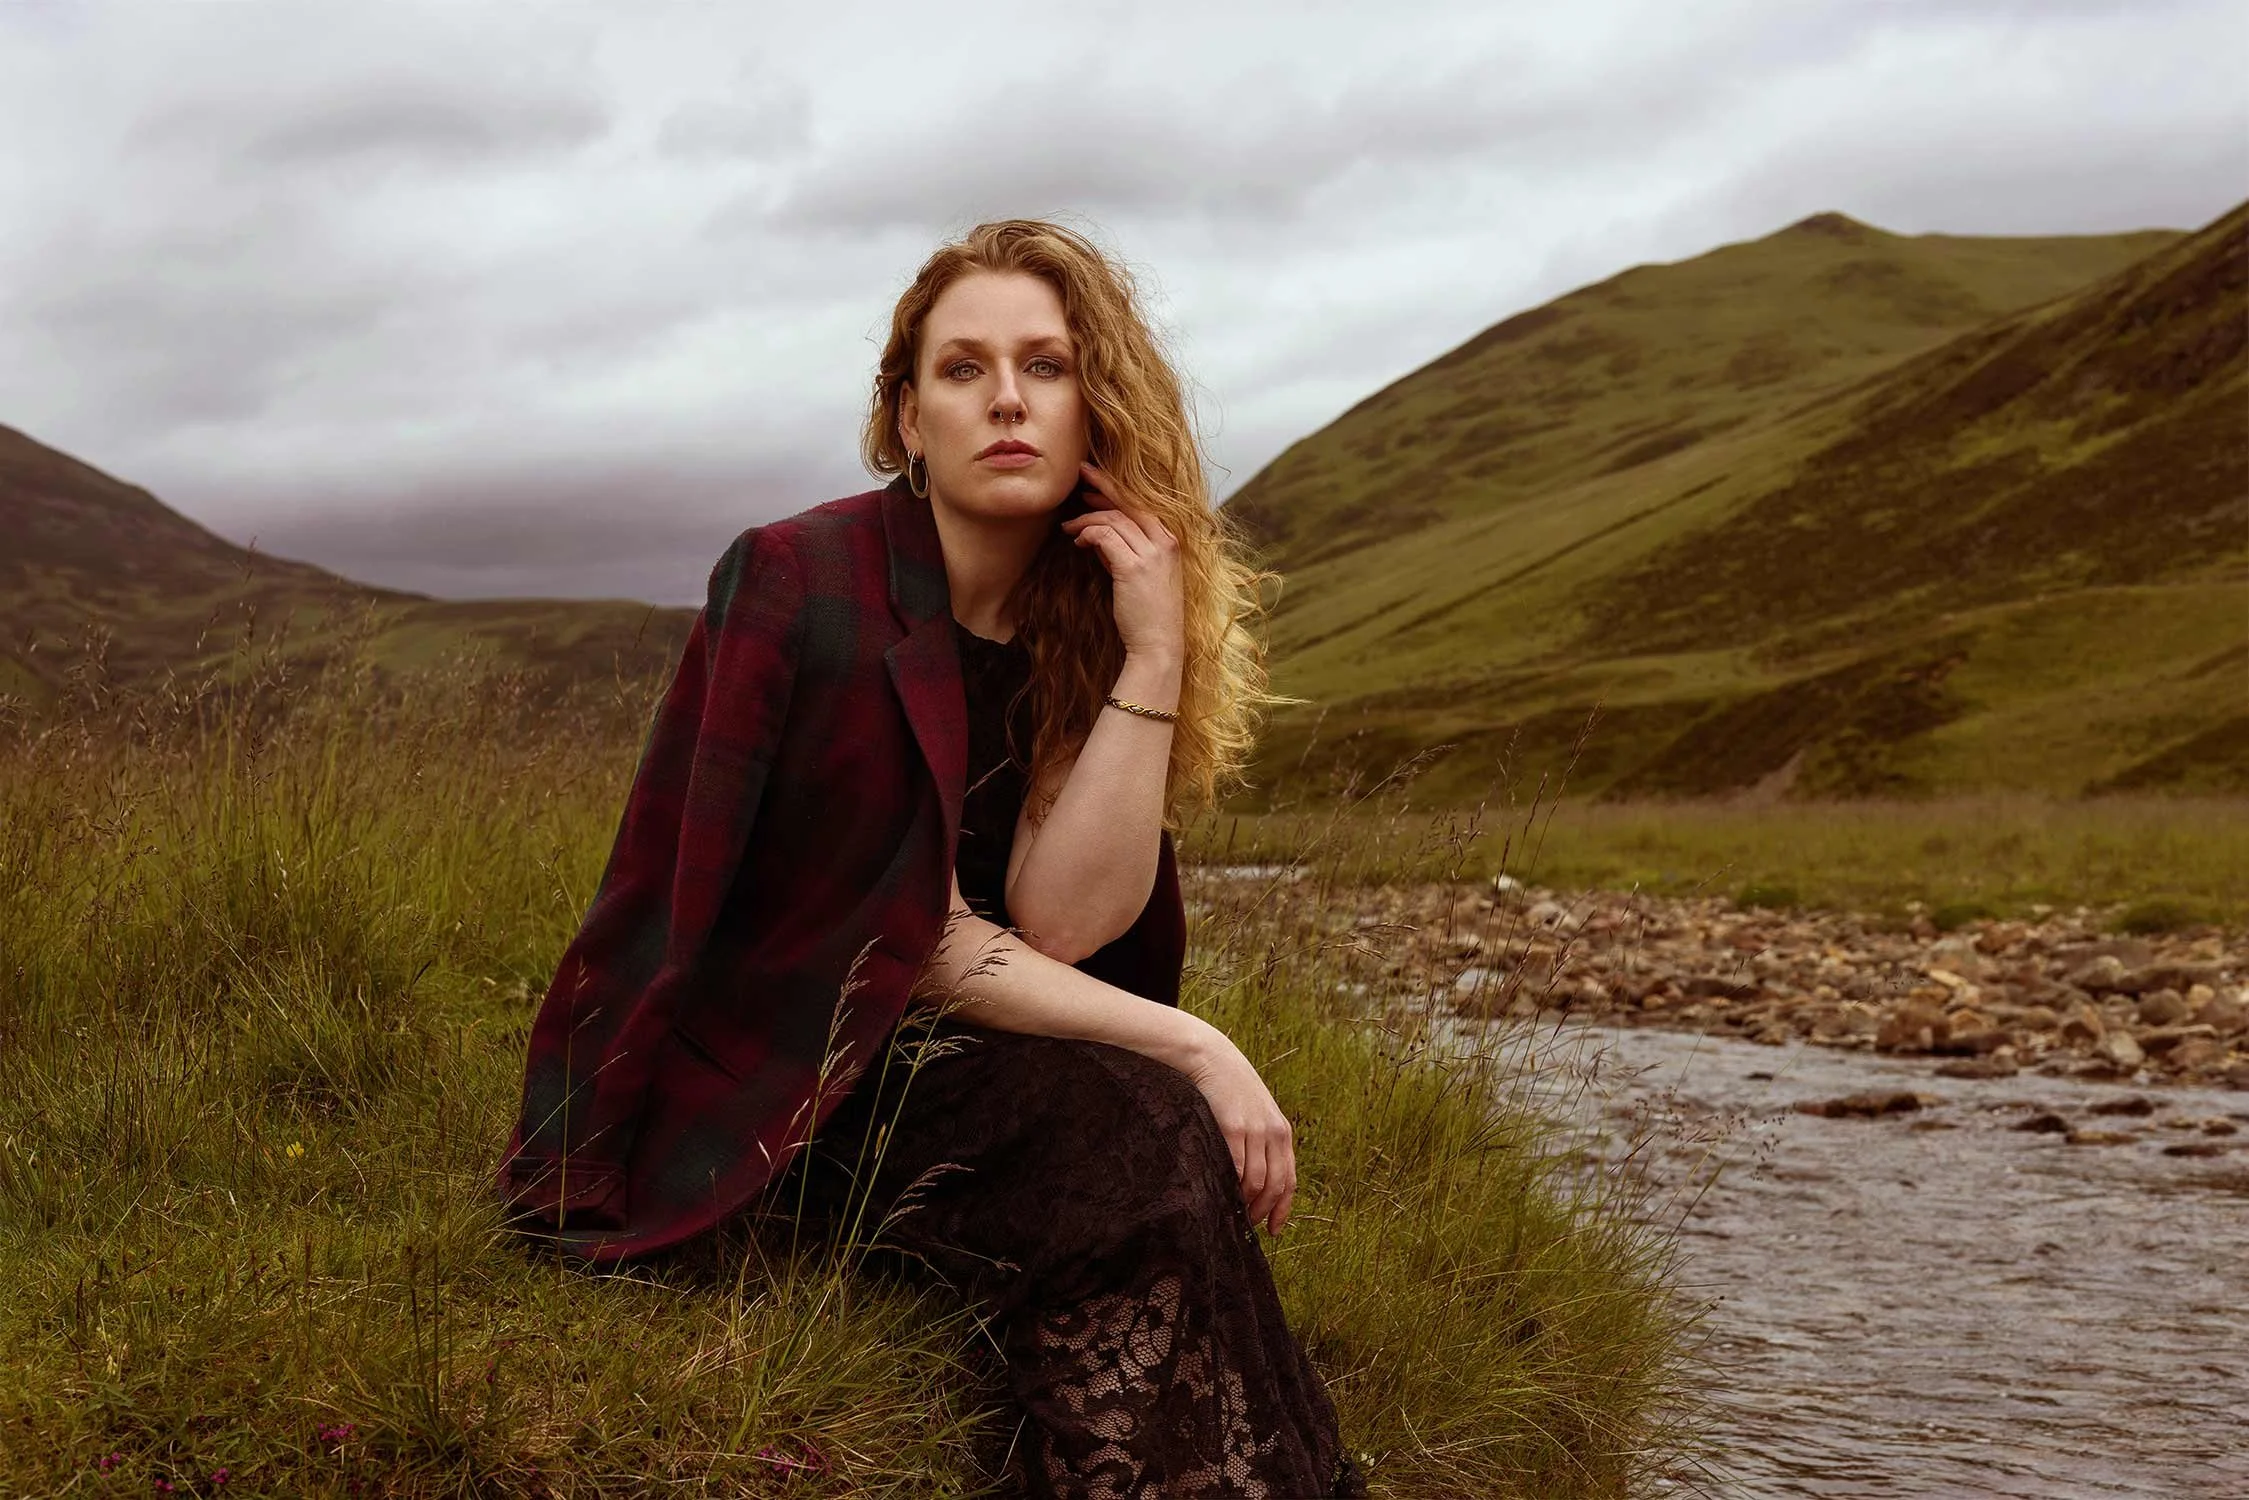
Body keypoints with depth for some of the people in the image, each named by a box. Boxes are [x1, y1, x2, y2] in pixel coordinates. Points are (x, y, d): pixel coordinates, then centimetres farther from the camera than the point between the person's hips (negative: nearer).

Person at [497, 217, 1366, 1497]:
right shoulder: (799, 585, -14)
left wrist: (1153, 651, -16)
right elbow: (913, 940, -18)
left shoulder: (1074, 623, 4)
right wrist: (1188, 1046, -20)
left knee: (1149, 1129, -23)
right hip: (728, 1088, -5)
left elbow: (1059, 923, -11)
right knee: (1135, 1141, -25)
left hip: (902, 1056, 6)